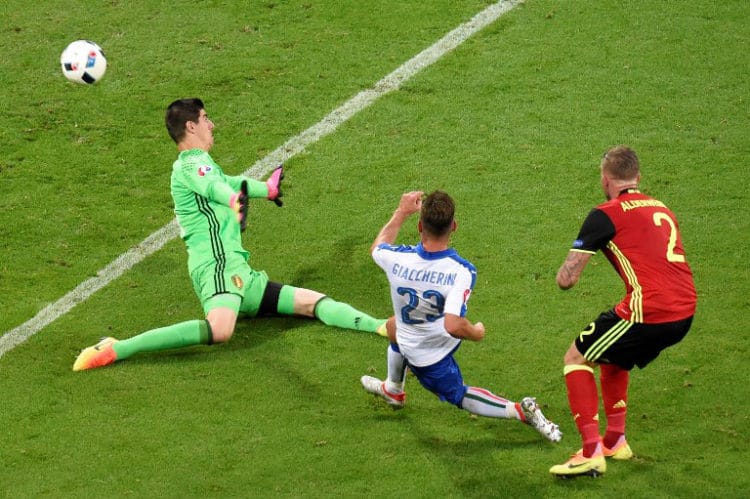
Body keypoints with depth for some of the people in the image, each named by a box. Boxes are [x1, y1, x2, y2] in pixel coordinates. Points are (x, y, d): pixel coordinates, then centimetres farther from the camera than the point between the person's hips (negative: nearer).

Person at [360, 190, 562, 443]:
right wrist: (475, 332, -22)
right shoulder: (461, 271, -38)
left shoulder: (397, 259, -34)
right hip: (442, 341, 2)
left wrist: (401, 213, 7)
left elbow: (378, 246, -6)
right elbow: (453, 325, -46)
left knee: (458, 394, 24)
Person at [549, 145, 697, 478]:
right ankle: (615, 441, 35)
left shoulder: (605, 215, -2)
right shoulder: (661, 209, 19)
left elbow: (566, 279, -3)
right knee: (612, 356, 31)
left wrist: (566, 271, 19)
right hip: (684, 313, 8)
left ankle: (592, 453, -2)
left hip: (648, 312, -8)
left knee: (576, 359, 9)